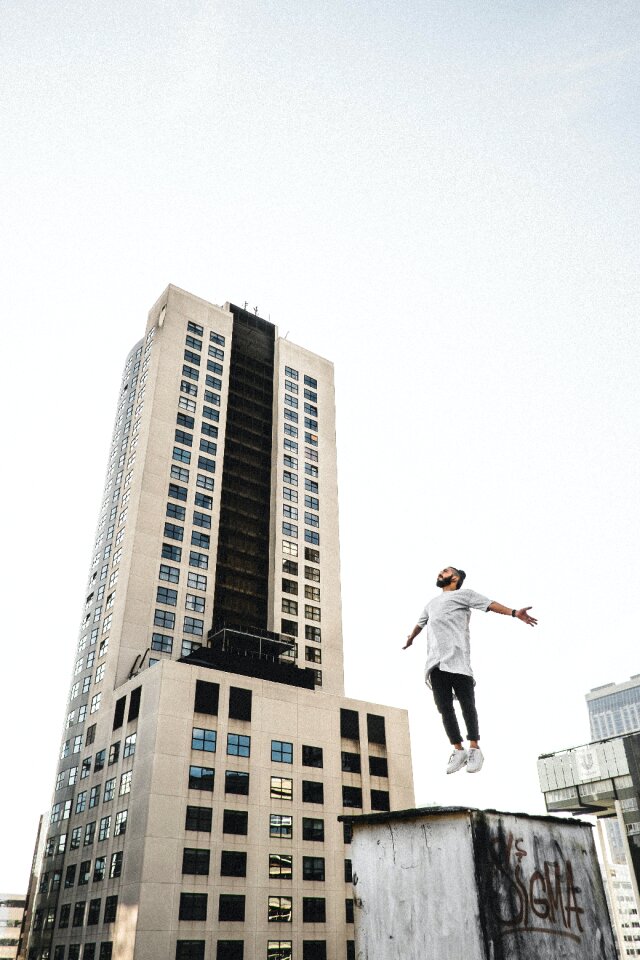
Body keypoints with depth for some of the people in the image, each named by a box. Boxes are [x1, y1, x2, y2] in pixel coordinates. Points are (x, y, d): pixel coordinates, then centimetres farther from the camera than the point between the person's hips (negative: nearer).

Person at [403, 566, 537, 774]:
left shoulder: (464, 594, 15)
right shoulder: (431, 603, 33)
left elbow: (490, 604, 1)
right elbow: (420, 624, 51)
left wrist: (514, 613, -13)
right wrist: (410, 638, 66)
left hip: (458, 660, -5)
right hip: (436, 662, 5)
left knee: (467, 705, -5)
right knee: (444, 708, -1)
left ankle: (474, 749, 5)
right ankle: (458, 750, 5)